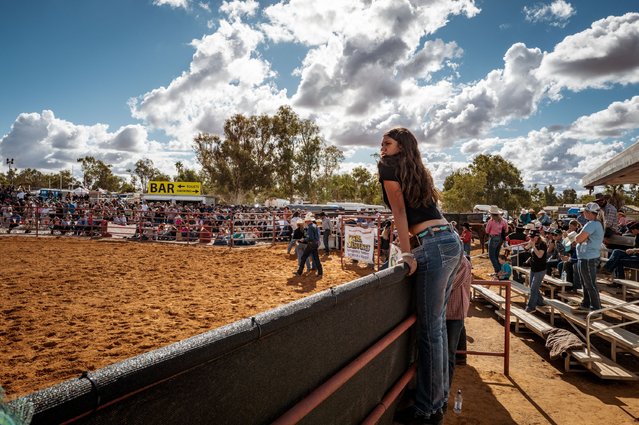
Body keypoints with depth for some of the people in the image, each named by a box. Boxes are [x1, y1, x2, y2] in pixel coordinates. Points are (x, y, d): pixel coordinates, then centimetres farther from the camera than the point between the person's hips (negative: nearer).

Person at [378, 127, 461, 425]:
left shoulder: (389, 166, 1)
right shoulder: (417, 171, 24)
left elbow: (399, 211, -7)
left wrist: (406, 253, -11)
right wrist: (412, 248, 18)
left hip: (434, 247, -9)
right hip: (451, 241, 9)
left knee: (429, 328, -3)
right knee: (438, 322, 15)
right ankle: (440, 394, 26)